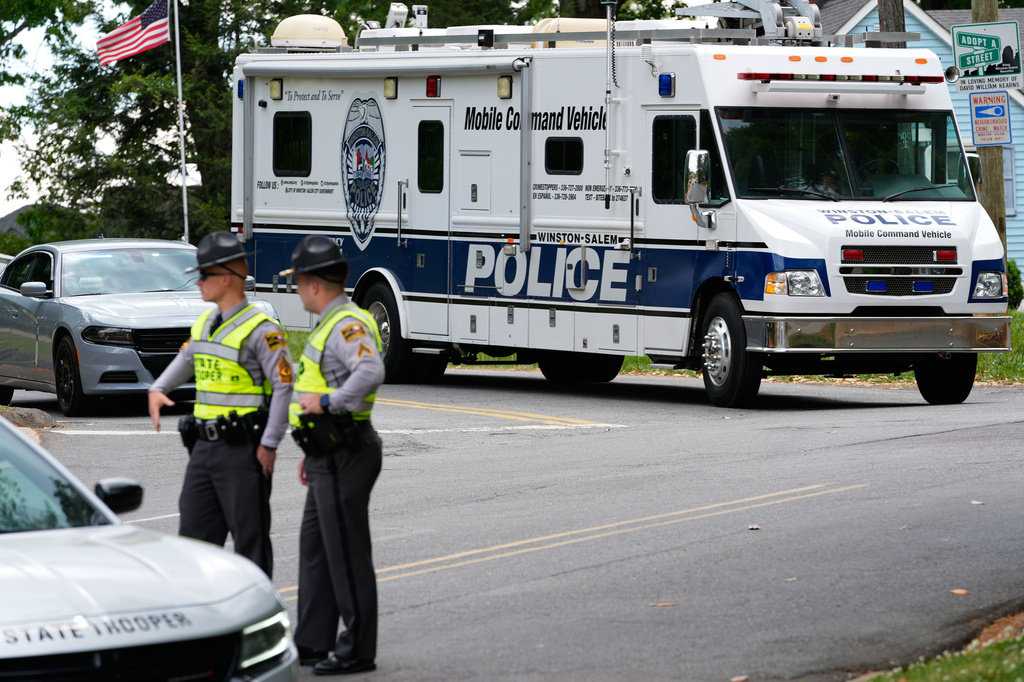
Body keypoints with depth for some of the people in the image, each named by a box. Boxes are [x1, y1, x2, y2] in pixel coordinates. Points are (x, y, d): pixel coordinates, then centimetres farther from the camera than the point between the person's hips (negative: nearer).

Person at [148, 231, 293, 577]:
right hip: (204, 445, 8)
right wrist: (158, 389, 10)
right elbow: (186, 359, 30)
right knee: (194, 531, 10)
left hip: (242, 450, -8)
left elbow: (285, 386, -15)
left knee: (250, 536, -2)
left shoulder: (260, 330, -13)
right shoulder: (205, 324, 13)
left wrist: (270, 444, -16)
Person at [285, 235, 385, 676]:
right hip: (329, 457, 11)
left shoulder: (349, 324, -17)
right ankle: (312, 643, 23)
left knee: (346, 552, -5)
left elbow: (371, 373, -35)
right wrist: (312, 452, 26)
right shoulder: (331, 324, 18)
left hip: (345, 458, -11)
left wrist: (327, 402, -29)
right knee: (315, 548, 15)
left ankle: (358, 650, 0)